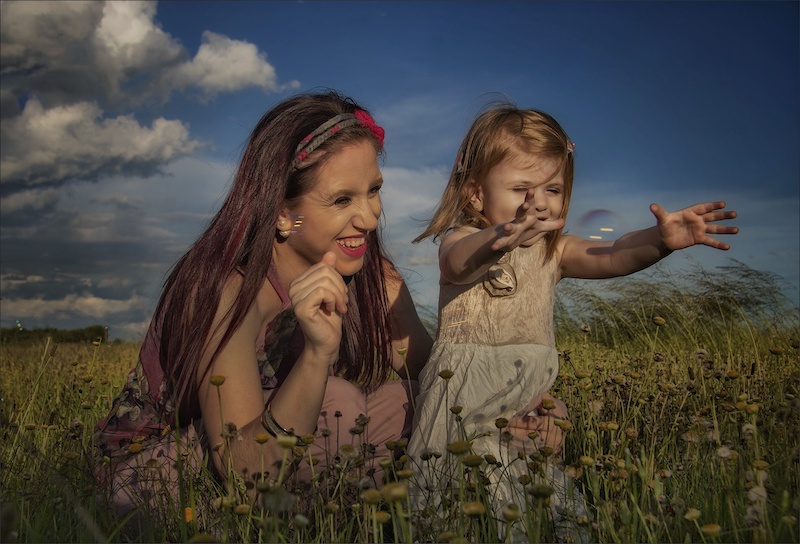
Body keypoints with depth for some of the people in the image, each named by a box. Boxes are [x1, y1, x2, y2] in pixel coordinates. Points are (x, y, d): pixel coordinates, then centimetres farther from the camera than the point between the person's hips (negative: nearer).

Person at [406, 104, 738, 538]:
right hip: (464, 400, -4)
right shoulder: (461, 240, -11)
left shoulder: (553, 251, 5)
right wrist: (499, 239, -59)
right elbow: (460, 260, -36)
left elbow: (612, 257, -12)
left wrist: (662, 240, -33)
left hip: (529, 405, 5)